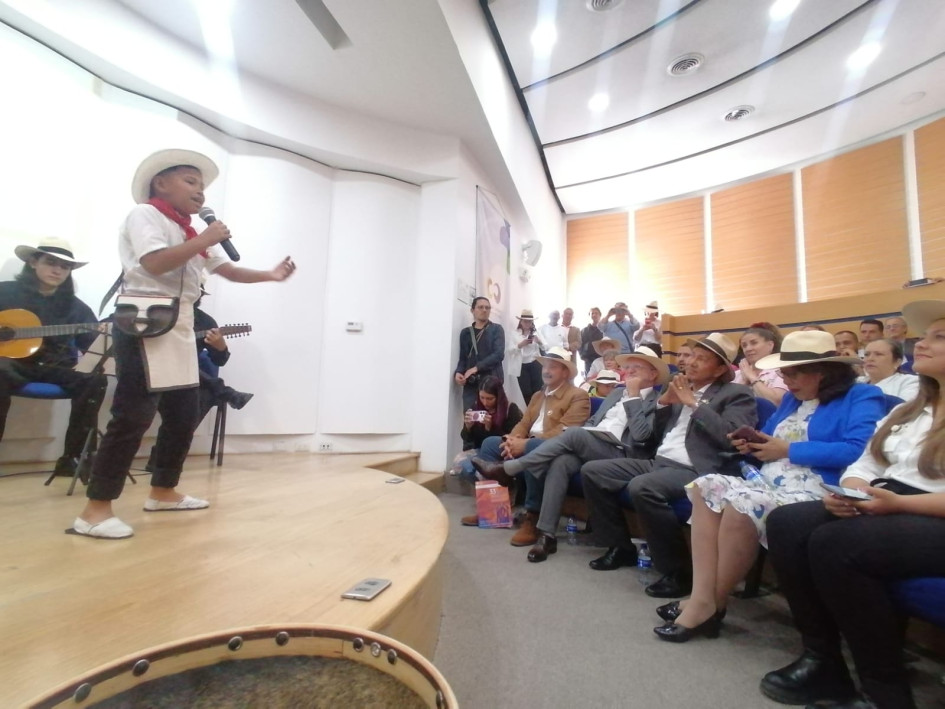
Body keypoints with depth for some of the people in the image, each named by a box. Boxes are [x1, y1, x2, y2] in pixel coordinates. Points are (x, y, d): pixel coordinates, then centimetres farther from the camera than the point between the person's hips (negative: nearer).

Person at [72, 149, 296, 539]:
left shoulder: (191, 233, 21)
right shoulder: (145, 214, -2)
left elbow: (228, 270, 17)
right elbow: (155, 263, -18)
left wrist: (270, 275, 5)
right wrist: (204, 240, -12)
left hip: (180, 328, 9)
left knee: (184, 414, 10)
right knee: (133, 416, -11)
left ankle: (163, 492, 23)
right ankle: (95, 509, -1)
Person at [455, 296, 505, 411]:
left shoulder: (496, 329, 7)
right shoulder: (465, 332, 17)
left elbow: (499, 354, -6)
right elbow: (463, 358, 14)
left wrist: (476, 368, -13)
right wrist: (458, 372, -7)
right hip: (470, 383, 3)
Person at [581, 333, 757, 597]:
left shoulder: (737, 394, 0)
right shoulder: (682, 389, 19)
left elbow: (731, 437, -18)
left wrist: (693, 403, -12)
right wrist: (664, 401, 6)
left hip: (696, 471, -8)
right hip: (659, 462, 8)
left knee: (642, 487, -36)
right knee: (592, 471, -3)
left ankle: (678, 571, -15)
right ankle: (620, 546, 11)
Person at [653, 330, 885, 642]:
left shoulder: (861, 398, 0)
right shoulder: (792, 399, 23)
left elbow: (858, 451, -18)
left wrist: (788, 450, -12)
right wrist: (754, 445, 2)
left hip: (815, 494, -8)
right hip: (769, 485, 8)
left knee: (741, 503, -33)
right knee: (707, 486, -15)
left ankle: (714, 604, -14)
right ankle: (702, 597, -21)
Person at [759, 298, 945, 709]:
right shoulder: (907, 410, 21)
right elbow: (864, 466, 16)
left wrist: (897, 502, -24)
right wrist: (850, 491, -6)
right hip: (883, 509, 7)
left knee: (834, 543, -32)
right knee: (785, 523, -18)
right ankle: (821, 660, -10)